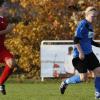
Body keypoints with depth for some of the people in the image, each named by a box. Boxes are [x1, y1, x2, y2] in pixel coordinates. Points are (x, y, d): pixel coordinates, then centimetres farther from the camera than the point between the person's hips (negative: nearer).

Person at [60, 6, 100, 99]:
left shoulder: (90, 25, 12)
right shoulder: (83, 24, -15)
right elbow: (76, 40, -20)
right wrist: (80, 52, -23)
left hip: (89, 53, 9)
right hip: (81, 54, -9)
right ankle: (65, 83, 14)